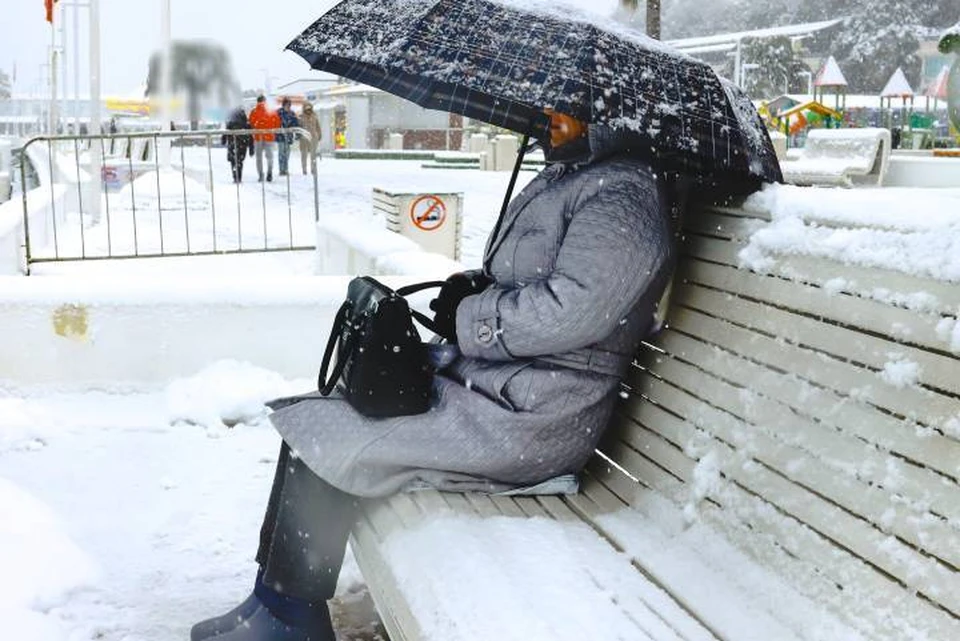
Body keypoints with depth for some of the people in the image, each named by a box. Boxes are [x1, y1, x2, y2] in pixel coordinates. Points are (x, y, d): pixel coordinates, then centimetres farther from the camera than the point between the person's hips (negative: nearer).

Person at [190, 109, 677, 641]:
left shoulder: (625, 196, -15)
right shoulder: (561, 180, 16)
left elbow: (572, 307, -25)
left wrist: (468, 318, -13)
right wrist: (474, 286, 2)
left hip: (528, 417, -10)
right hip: (484, 377, 10)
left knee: (324, 442, -12)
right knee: (312, 420, 3)